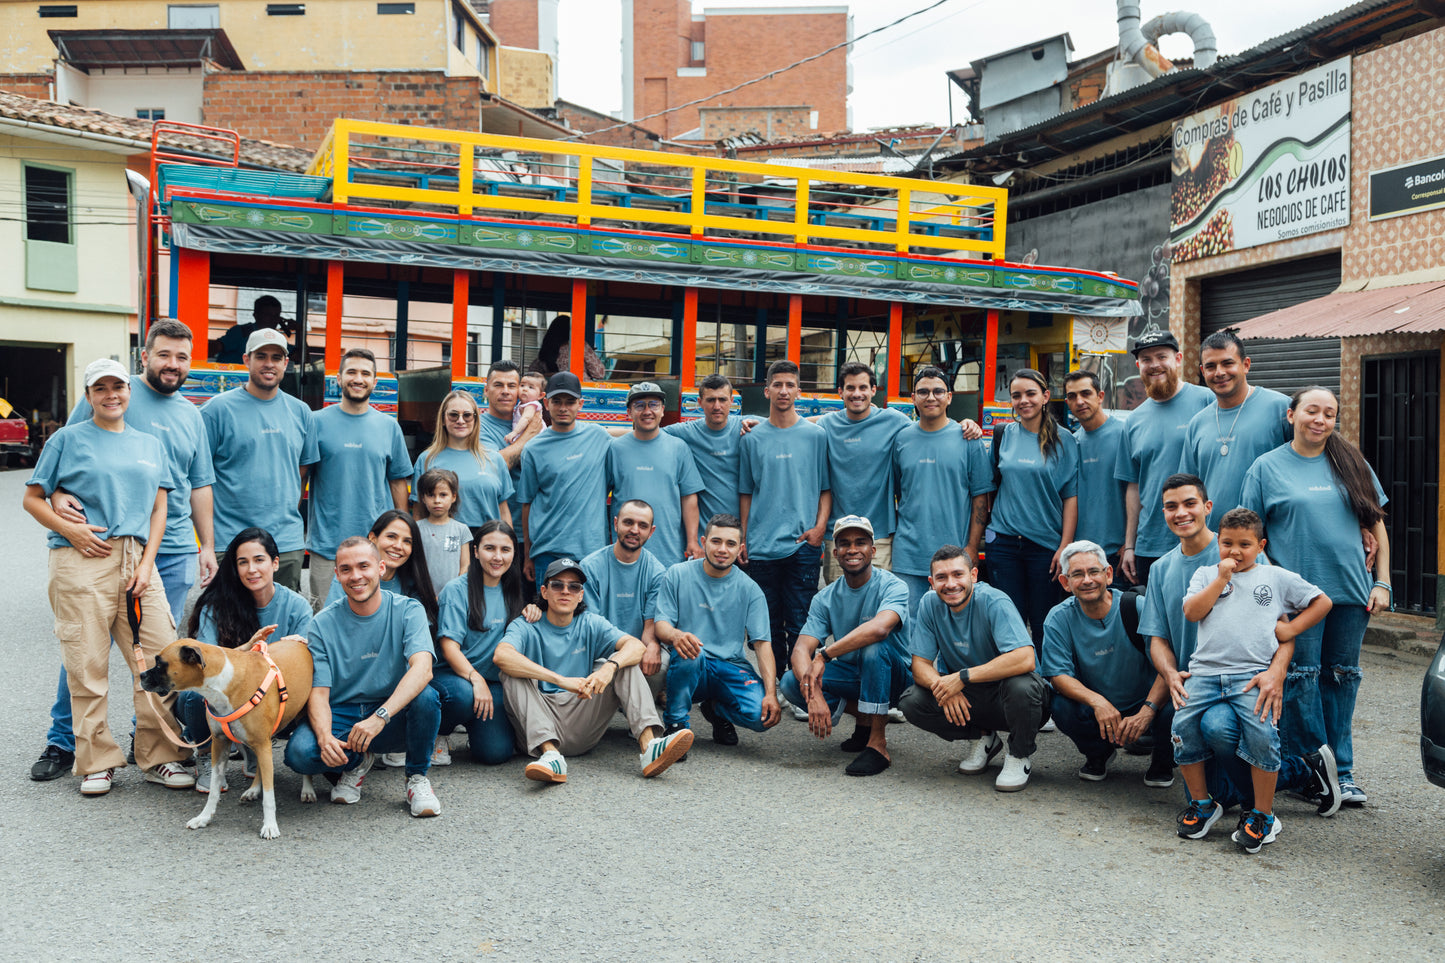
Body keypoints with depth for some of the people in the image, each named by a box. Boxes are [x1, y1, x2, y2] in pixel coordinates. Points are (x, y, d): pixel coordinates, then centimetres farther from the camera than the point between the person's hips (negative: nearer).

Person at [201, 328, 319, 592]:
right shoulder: (217, 409, -2)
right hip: (230, 545, -4)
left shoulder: (300, 412, 11)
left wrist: (288, 518, 11)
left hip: (288, 544, 4)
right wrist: (208, 535, -6)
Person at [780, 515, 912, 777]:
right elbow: (801, 649, -14)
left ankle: (878, 744, -27)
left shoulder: (892, 586, -16)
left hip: (893, 675, -4)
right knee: (791, 683, -20)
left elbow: (880, 628, -38)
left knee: (872, 645, -36)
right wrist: (813, 693, -34)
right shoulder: (825, 598, -3)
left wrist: (824, 655, -39)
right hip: (850, 676, 4)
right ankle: (863, 720, 1)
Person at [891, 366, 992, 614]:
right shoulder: (901, 439, 7)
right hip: (908, 555, 2)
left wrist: (972, 548, -5)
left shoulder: (967, 439, 0)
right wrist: (895, 537, 7)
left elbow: (980, 497, 0)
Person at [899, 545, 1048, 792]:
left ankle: (1020, 755, -6)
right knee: (911, 701, -19)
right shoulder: (929, 604, -8)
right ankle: (980, 738, 6)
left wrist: (963, 677, -36)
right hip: (965, 697, 5)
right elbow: (921, 665, -7)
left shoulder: (994, 602, -23)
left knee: (1021, 685, -37)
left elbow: (1024, 659, -36)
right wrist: (943, 688, -30)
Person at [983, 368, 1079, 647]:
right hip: (1003, 540, 2)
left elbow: (1071, 496, -3)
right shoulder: (1004, 434, 7)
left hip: (1045, 542, -2)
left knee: (1043, 623, 3)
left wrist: (1065, 546, -9)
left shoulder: (1063, 440, 0)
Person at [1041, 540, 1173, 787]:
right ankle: (1098, 755, 6)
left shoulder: (1138, 607, -14)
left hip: (1146, 704, -1)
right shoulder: (1059, 618, -8)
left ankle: (1162, 763, 5)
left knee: (1173, 711, -32)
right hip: (1095, 711, 1)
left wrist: (1147, 712, -33)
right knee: (1062, 707, -29)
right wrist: (1097, 701, -33)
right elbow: (1058, 674, -14)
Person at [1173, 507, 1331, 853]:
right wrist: (1222, 578, 0)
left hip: (1254, 672, -2)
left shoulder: (1276, 577, 16)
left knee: (1261, 732, -25)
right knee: (1183, 724, -18)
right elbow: (1192, 612, 4)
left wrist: (1290, 629, 8)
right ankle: (1202, 803, 4)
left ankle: (1263, 815, -6)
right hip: (1205, 670, 2)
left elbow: (1322, 602, 20)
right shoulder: (1206, 574, 19)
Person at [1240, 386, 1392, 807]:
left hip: (1351, 591, 3)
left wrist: (1382, 582, 6)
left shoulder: (1351, 463, 10)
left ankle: (1342, 771, 19)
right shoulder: (1267, 467, 2)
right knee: (1301, 677, -1)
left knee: (1341, 677, 9)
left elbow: (1376, 525, 13)